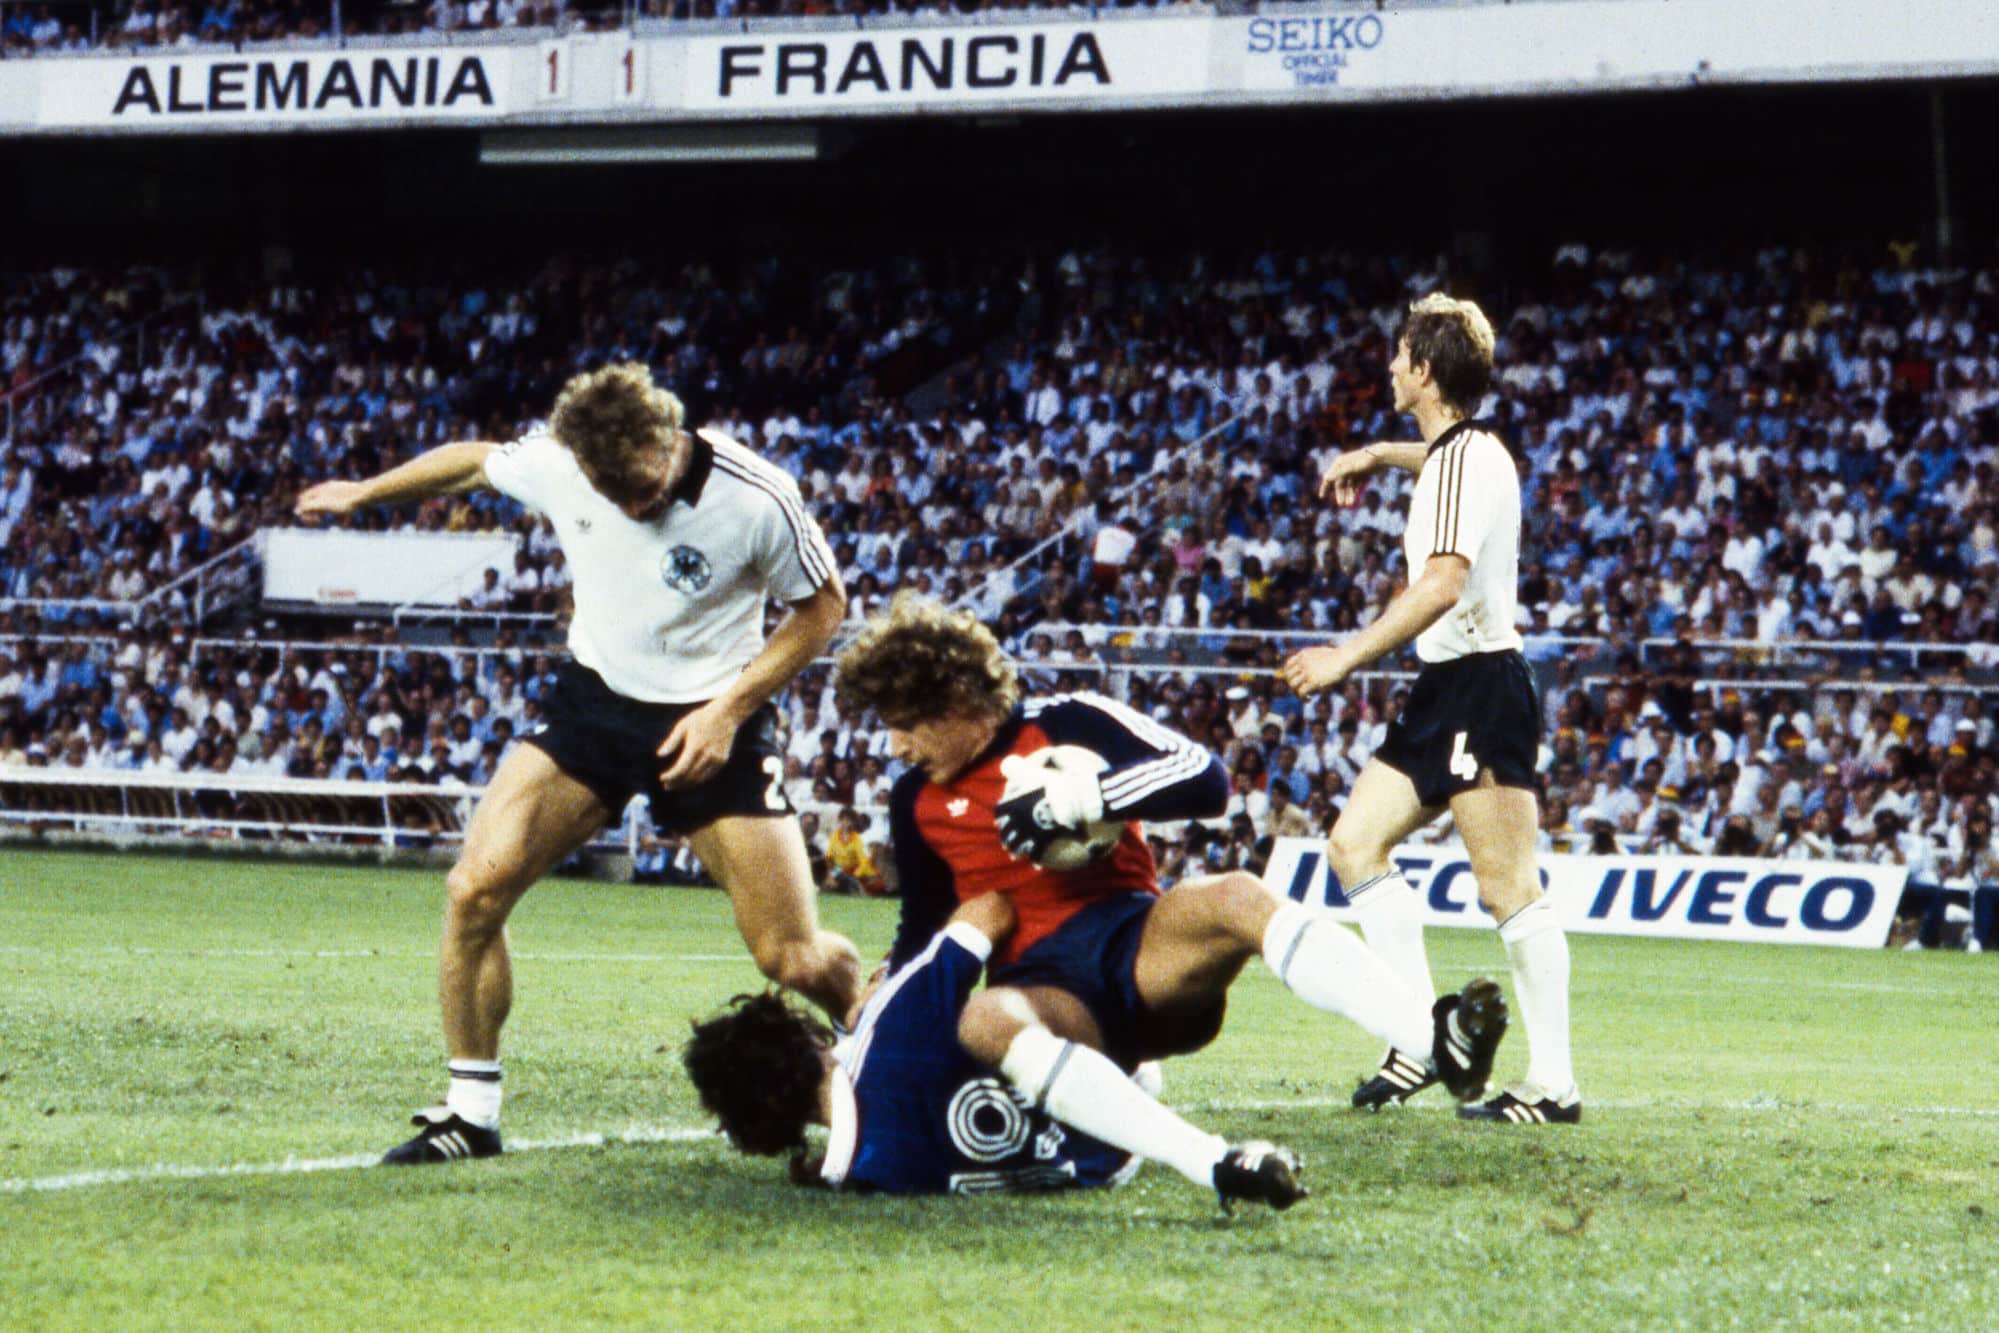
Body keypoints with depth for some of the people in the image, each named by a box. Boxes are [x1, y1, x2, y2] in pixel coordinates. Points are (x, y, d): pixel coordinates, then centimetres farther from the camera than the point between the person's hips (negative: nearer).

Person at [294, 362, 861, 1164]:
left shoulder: (755, 501, -24)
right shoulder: (556, 463, -15)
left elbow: (822, 606, -7)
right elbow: (471, 463, 8)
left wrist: (730, 710, -15)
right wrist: (365, 493, 22)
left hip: (711, 722, -3)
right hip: (595, 698, 3)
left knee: (796, 961, -8)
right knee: (476, 888, -14)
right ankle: (471, 1115, 2)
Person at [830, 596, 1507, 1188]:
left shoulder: (1064, 724, 4)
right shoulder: (917, 803, 15)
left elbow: (1205, 779, -8)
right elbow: (921, 931, 26)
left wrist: (1074, 800, -15)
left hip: (1135, 946, -1)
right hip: (1047, 990, 1)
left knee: (1236, 898, -34)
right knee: (983, 1020, -38)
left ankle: (1441, 1043, -50)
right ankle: (1212, 1165, -55)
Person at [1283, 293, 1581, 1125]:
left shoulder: (1463, 458, -15)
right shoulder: (1465, 450, 14)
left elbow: (1442, 585, -27)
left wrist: (1347, 658, -24)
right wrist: (1380, 456, 45)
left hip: (1481, 688, -11)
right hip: (1448, 690, 11)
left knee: (1509, 888, -10)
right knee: (1357, 841, 8)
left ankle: (1554, 1085, -9)